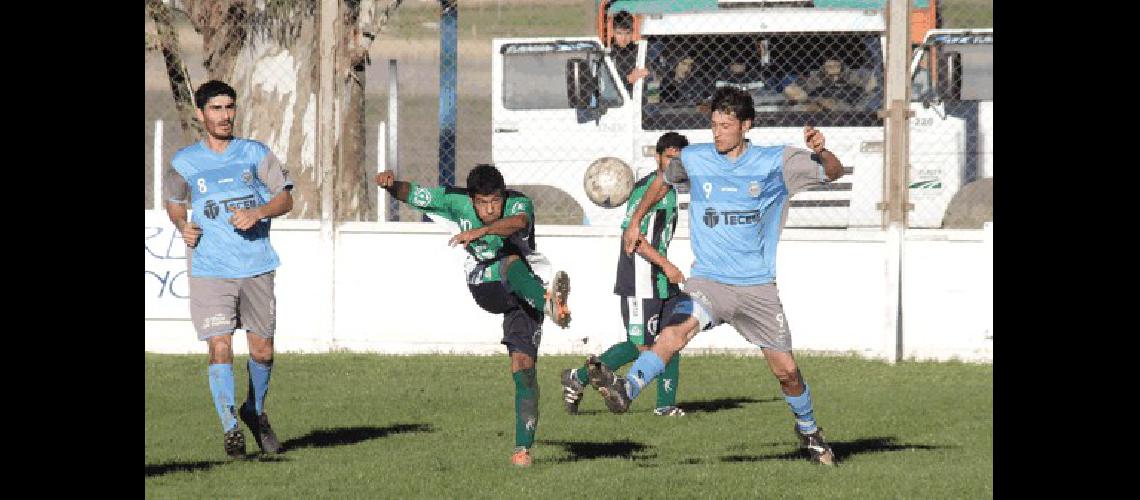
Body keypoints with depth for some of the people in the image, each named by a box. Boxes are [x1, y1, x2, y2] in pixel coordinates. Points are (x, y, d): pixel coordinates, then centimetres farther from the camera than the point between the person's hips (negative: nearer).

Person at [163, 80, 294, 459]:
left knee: (262, 350, 7)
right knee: (220, 348, -14)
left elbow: (285, 199, 7)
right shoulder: (184, 162, 6)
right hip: (209, 268, -1)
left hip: (256, 267, 1)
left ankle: (255, 411, 33)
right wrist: (182, 225, 1)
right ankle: (230, 427, -5)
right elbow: (174, 203, 22)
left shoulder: (255, 154, 5)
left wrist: (258, 213, -12)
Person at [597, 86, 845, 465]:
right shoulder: (694, 159, 2)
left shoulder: (775, 163, -2)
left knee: (786, 370, 5)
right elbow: (663, 182, 24)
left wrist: (820, 152, -19)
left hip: (758, 287, 0)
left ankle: (808, 430, 31)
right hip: (708, 280, 0)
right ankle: (625, 390, -48)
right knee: (674, 331, -30)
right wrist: (635, 221, 21)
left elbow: (834, 173, 2)